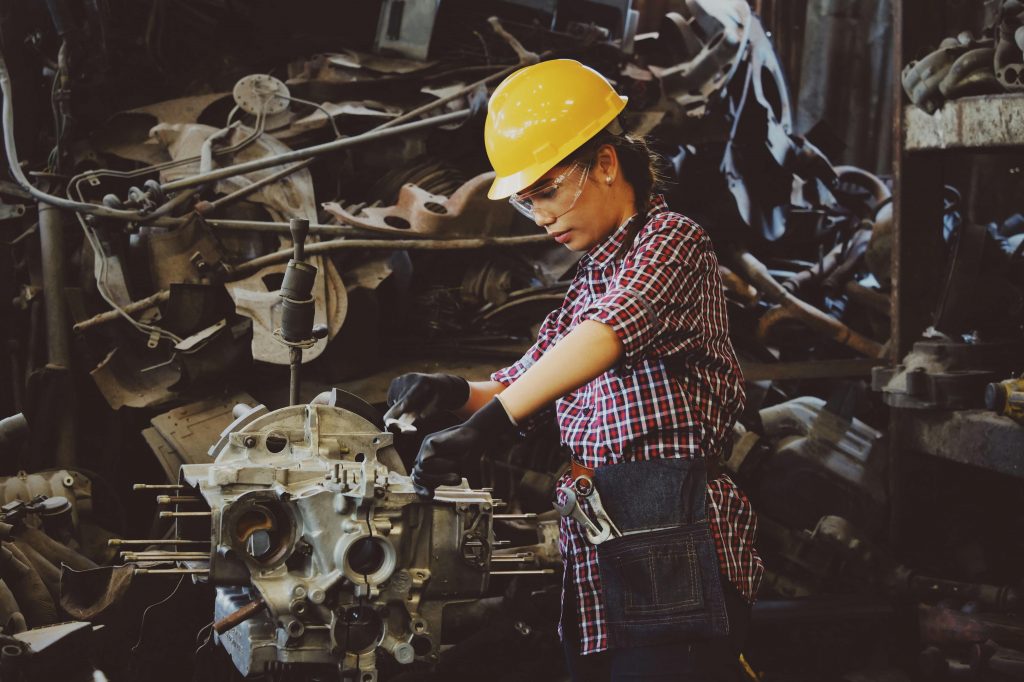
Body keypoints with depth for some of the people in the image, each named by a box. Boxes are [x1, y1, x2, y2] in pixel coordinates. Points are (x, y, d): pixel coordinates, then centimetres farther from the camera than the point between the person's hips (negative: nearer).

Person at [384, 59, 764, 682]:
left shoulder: (671, 240, -5)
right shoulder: (590, 280, 22)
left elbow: (608, 333, -24)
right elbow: (526, 381, 24)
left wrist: (486, 424, -34)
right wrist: (455, 392, 1)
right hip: (594, 554, 8)